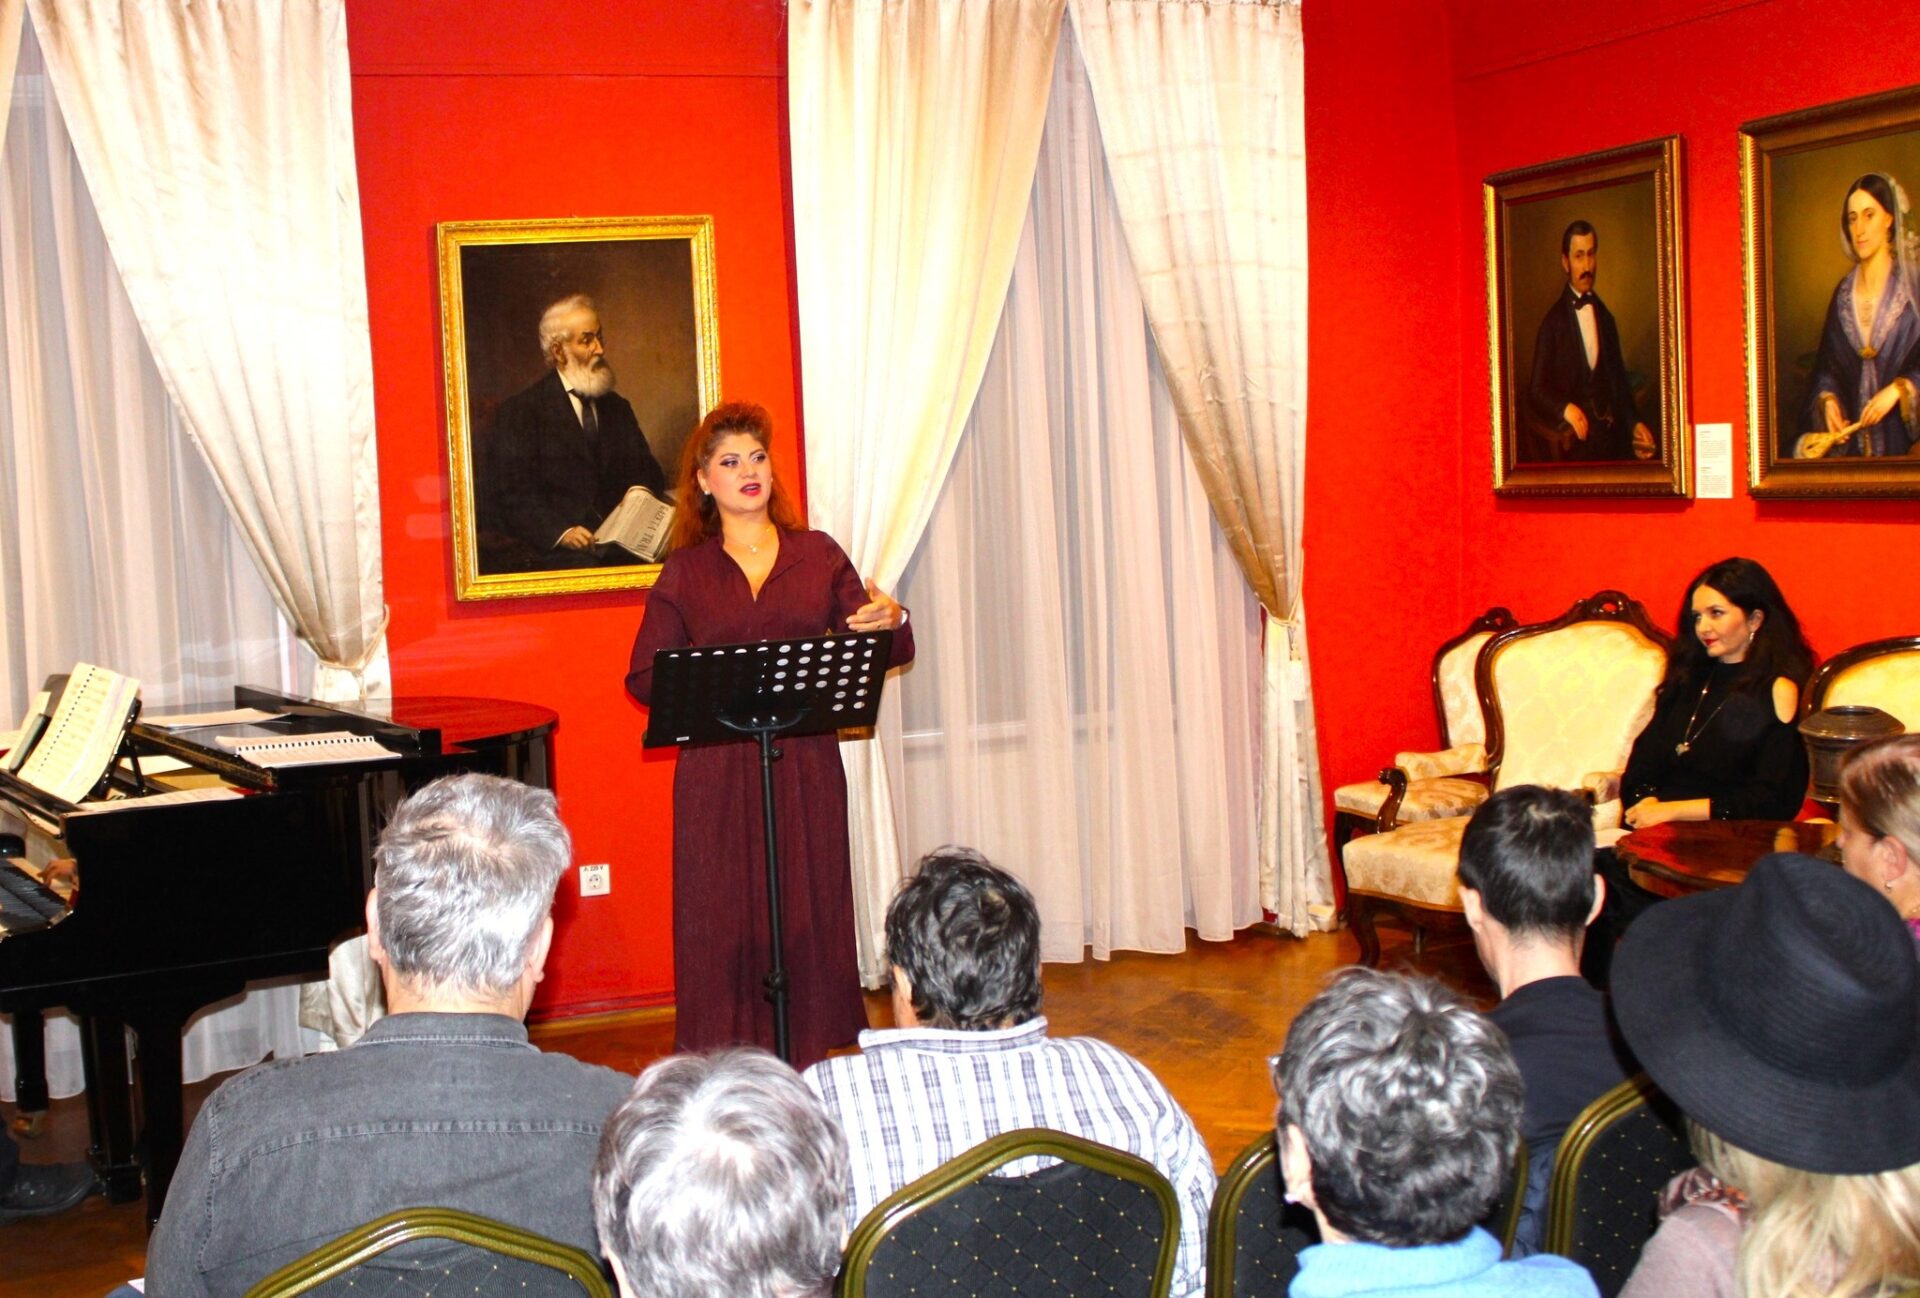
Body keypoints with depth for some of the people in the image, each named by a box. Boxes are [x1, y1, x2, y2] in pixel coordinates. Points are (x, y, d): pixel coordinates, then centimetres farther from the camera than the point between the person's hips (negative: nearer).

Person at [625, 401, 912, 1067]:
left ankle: (807, 1073, 11)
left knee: (809, 913, 2)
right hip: (716, 771, 0)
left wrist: (891, 624, -17)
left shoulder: (819, 555, 10)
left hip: (806, 767, 1)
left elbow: (881, 654, 6)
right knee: (721, 918, -1)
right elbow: (643, 676, 6)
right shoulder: (684, 572, 10)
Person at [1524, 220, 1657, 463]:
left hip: (1608, 440, 4)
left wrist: (1635, 423, 4)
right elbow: (1537, 389, -2)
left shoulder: (1605, 317, 16)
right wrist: (1564, 409, -21)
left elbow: (1619, 381, 19)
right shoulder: (1553, 321, 1)